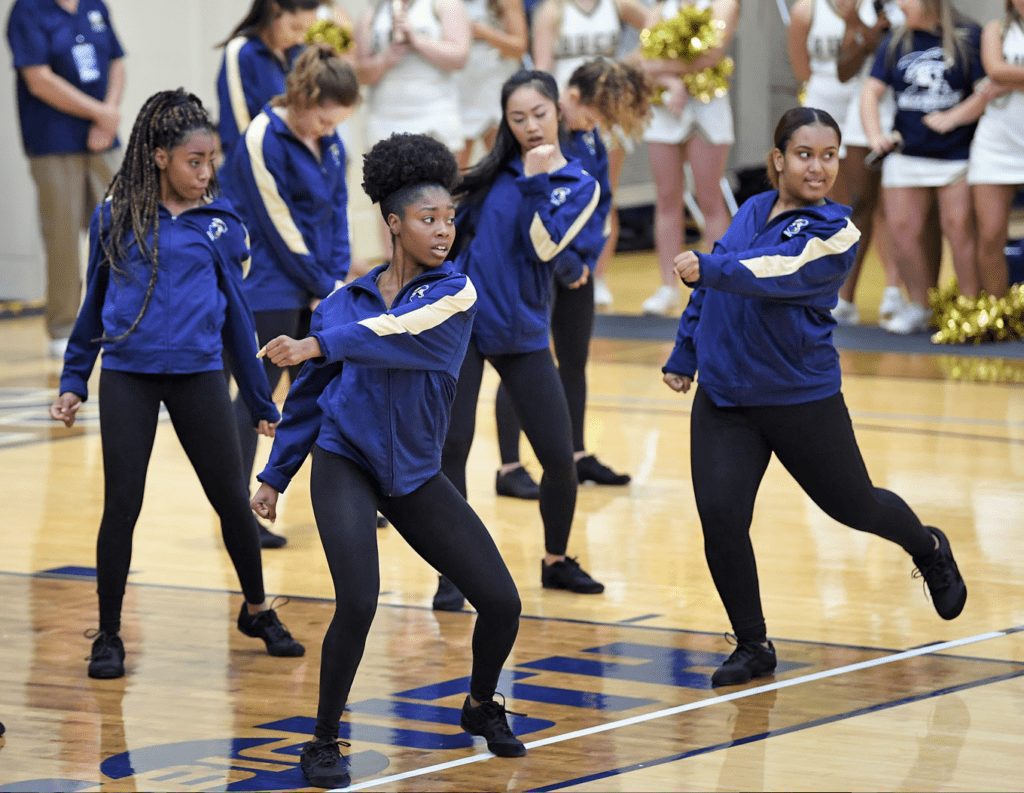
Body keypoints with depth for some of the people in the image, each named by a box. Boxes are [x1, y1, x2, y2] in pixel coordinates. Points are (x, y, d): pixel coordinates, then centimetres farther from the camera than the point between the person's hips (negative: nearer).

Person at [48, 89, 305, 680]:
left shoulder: (220, 222, 3)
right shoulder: (114, 217, 2)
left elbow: (236, 315, 9)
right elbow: (94, 305, 11)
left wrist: (263, 403, 11)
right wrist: (73, 381, 10)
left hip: (199, 375, 1)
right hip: (128, 376, -1)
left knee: (233, 498, 6)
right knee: (122, 506, -1)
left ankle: (258, 611, 28)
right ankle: (109, 636, 10)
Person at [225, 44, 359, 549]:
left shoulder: (329, 142, 5)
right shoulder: (263, 140, -17)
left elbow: (337, 211, 9)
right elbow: (279, 227, -16)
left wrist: (337, 278, -2)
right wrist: (324, 286, -10)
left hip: (316, 291, 7)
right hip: (273, 289, -7)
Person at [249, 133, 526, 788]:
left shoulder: (457, 291, -4)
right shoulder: (348, 301, 1)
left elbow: (408, 332, -26)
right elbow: (310, 392, 12)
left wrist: (321, 344, -37)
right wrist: (275, 476, 12)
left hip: (415, 474, 1)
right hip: (345, 463, -1)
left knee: (501, 602, -2)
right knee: (359, 603, -22)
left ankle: (483, 709, 28)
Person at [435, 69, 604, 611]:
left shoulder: (579, 184, -1)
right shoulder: (496, 170, 3)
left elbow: (544, 248, -16)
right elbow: (455, 227, 13)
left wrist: (536, 181, -19)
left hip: (523, 333, 0)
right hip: (461, 324, 0)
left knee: (558, 455, 1)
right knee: (450, 448, -8)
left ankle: (556, 561, 25)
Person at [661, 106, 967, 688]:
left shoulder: (835, 231, -13)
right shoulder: (751, 212, 5)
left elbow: (783, 273, -31)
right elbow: (711, 288, 19)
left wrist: (708, 267, -45)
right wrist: (685, 355, 22)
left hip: (802, 398, -4)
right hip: (723, 399, 4)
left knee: (853, 504, 14)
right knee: (720, 519, -11)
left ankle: (930, 550, 48)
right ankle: (753, 646, 6)